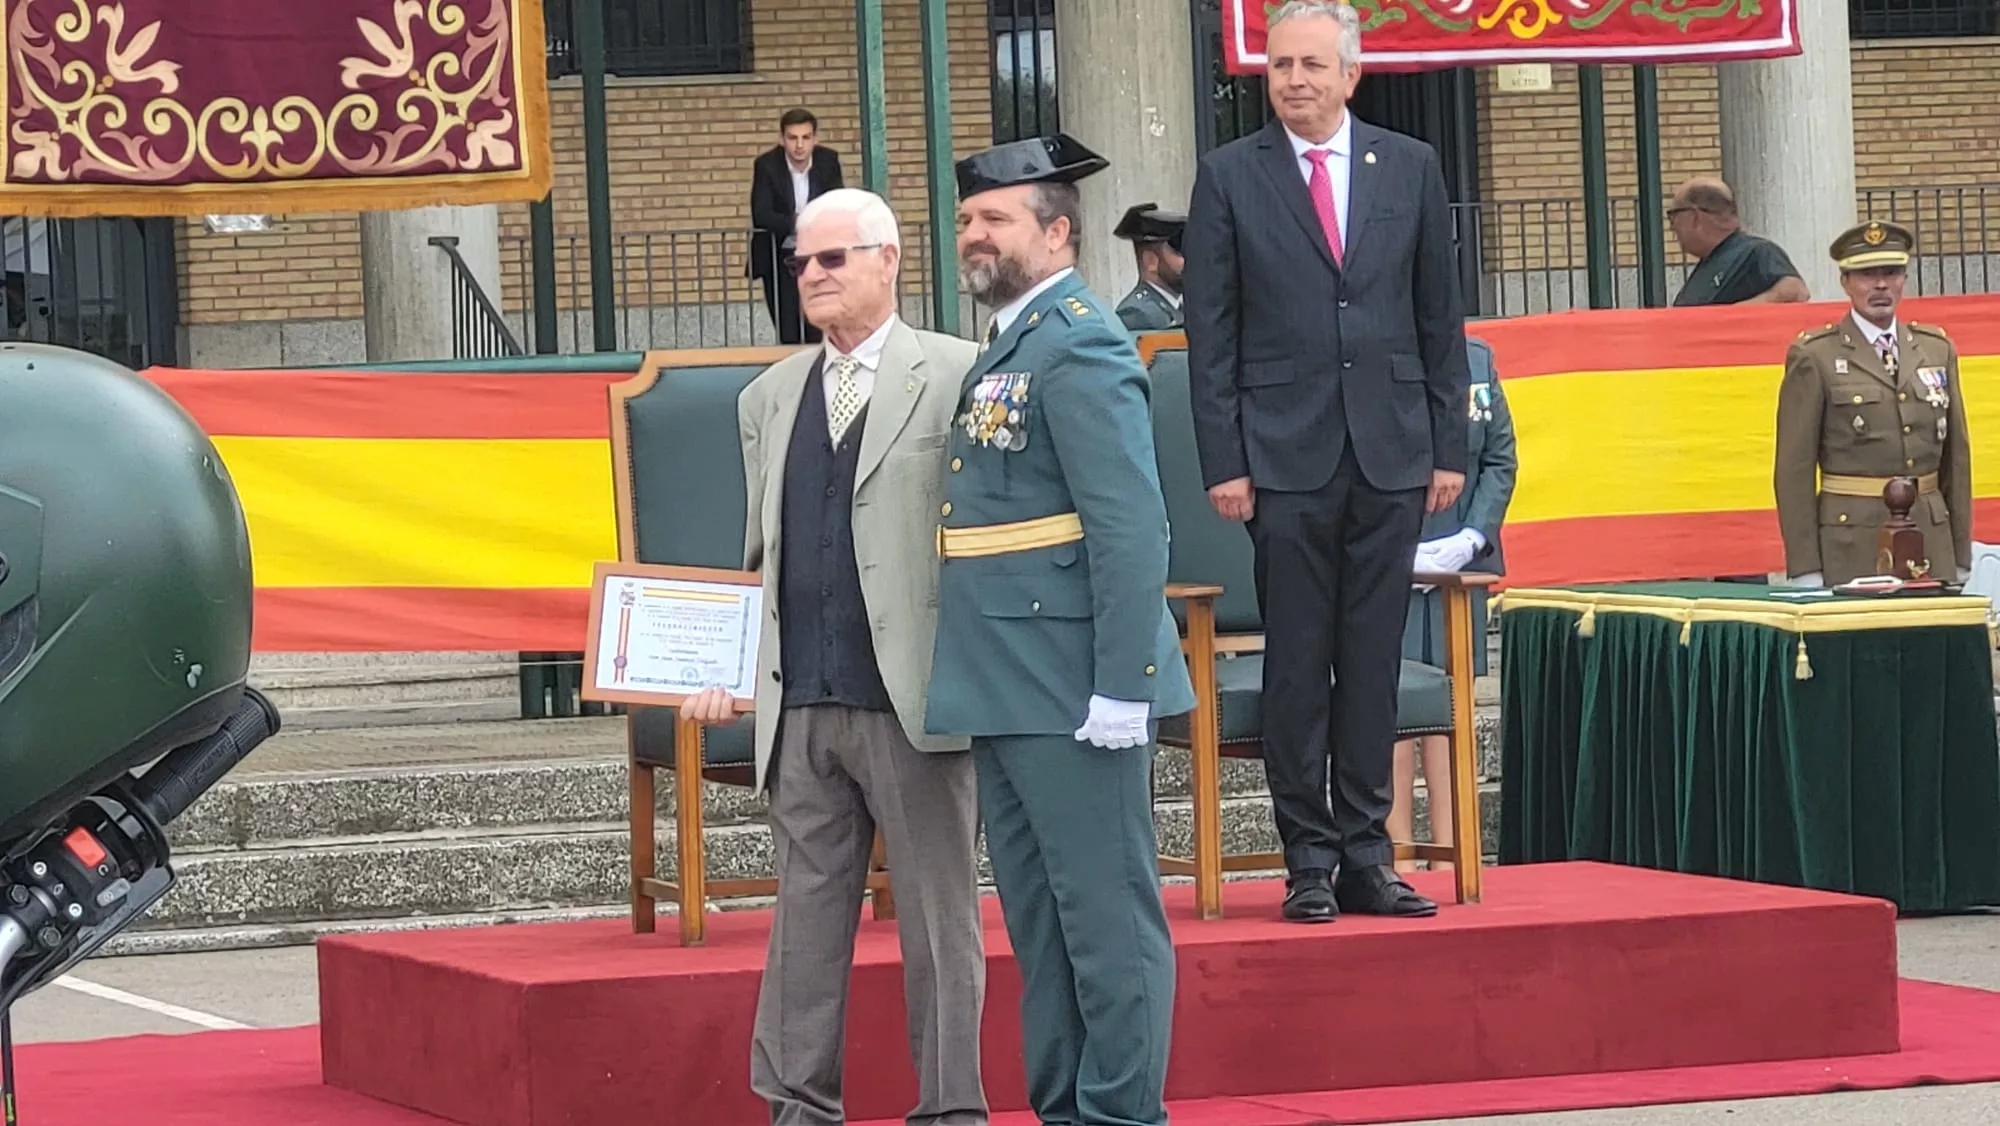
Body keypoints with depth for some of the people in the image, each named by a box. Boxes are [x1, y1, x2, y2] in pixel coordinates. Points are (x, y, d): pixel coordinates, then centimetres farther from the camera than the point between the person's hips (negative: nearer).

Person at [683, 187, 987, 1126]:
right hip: (800, 701, 5)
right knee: (806, 916, 8)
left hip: (912, 697, -5)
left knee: (938, 916, 1)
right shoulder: (768, 399, 17)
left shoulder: (956, 377, 0)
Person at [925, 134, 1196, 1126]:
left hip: (1070, 694, -10)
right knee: (1040, 925, 14)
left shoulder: (1080, 348, -12)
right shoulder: (1009, 347, 17)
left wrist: (1121, 686, -23)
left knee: (1107, 919, -4)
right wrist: (978, 684, 17)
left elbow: (1131, 530, -19)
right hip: (1007, 690, 10)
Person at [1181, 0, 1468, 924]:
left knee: (1373, 663, 4)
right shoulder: (1229, 177, 2)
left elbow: (1440, 318, 10)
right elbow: (1210, 334, 1)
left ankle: (1365, 856, 10)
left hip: (1392, 455, 2)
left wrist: (1449, 447, 6)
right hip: (1285, 457, -2)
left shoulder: (1411, 169, 8)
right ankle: (1309, 863, 5)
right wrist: (1224, 463, -6)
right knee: (1298, 664, -1)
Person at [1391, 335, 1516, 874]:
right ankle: (1398, 862, -3)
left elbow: (1500, 461, 10)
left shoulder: (1476, 359, 10)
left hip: (1461, 563, 4)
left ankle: (1450, 860, 7)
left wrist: (1471, 538, -4)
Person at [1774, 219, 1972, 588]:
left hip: (1931, 542, 4)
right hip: (1851, 543, -4)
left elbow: (1957, 456, 15)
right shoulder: (1814, 358, 0)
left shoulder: (1937, 349, 13)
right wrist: (1805, 572, -8)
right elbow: (1794, 468, -3)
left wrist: (1961, 557, 12)